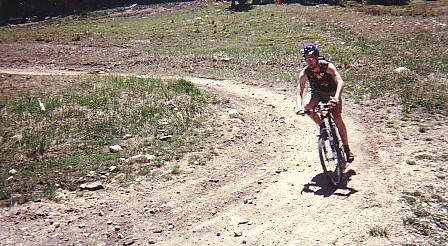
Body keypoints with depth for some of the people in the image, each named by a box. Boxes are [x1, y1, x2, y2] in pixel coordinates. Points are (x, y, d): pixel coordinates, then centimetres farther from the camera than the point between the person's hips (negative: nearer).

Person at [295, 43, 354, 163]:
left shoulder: (328, 66, -27)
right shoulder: (304, 73, -21)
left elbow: (340, 82, -37)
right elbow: (299, 91, -27)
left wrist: (336, 97, -55)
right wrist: (299, 106, -45)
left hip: (332, 94, -2)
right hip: (317, 95, 2)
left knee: (337, 118, -16)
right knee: (307, 108, -27)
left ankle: (347, 148, -2)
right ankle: (322, 127, -1)